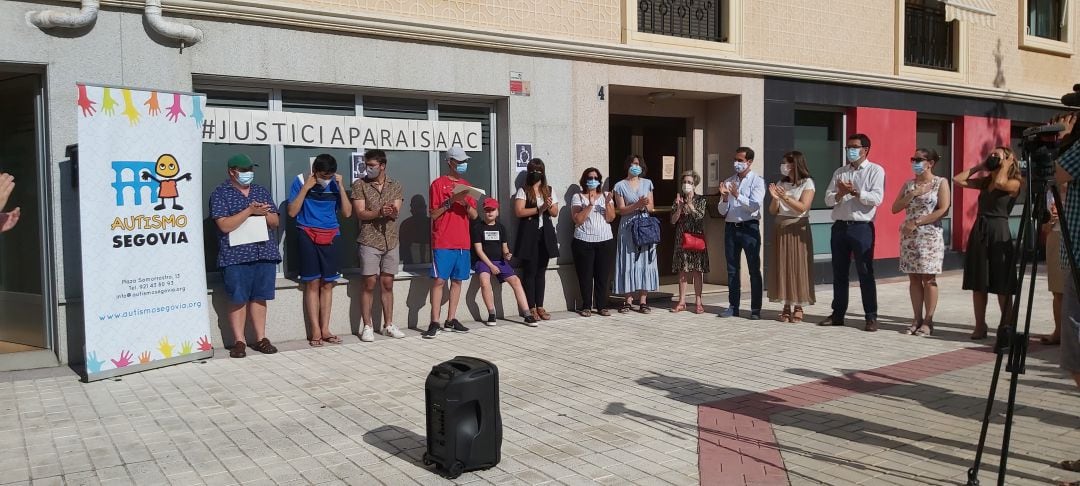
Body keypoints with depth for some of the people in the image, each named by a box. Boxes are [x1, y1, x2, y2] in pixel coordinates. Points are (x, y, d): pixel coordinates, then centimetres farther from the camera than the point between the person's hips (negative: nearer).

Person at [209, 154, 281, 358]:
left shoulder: (261, 191, 16)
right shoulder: (220, 194, 0)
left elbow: (276, 222, 15)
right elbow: (225, 225, -11)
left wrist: (264, 213, -6)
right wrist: (250, 210, -15)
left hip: (265, 252, 4)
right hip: (236, 255, -4)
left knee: (259, 297, 7)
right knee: (238, 300, -1)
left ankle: (261, 339, 14)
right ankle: (239, 342, 6)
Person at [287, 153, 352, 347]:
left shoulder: (334, 184, 4)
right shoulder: (300, 182, -3)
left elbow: (347, 212, 0)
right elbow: (292, 212, -8)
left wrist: (341, 186, -7)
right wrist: (305, 187, -14)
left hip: (330, 236, 3)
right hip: (308, 235, -3)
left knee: (327, 283, 3)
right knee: (312, 283, -3)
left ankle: (325, 329, 9)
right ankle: (315, 331, 0)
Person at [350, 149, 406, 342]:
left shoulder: (396, 186, 8)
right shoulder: (359, 184, 0)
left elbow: (396, 212, -3)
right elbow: (360, 213, -8)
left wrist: (390, 212, -26)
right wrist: (380, 213, -23)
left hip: (391, 241, 3)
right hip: (369, 241, -3)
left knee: (388, 284, 8)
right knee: (369, 284, -2)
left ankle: (388, 325, 15)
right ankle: (367, 327, 4)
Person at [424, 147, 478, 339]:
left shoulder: (466, 186, 15)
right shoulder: (438, 184, -1)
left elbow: (474, 215, 13)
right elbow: (433, 214, -5)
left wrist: (466, 203, -7)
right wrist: (450, 201, -17)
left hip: (463, 243, 6)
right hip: (443, 242, -5)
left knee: (457, 280, 7)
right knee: (439, 280, -8)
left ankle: (451, 319, 14)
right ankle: (434, 323, -7)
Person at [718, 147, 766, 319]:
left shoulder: (757, 181, -1)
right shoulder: (728, 182, 12)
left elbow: (755, 206, -14)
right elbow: (722, 211, 9)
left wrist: (737, 195, -24)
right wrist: (724, 197, -10)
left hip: (749, 227, -5)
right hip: (731, 227, 5)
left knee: (754, 269, -1)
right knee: (732, 269, 9)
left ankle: (756, 309, 4)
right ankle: (733, 306, 16)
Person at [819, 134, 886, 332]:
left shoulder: (875, 171, 1)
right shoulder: (839, 172, 15)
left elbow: (877, 198, -12)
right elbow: (828, 200, 7)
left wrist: (854, 191, -14)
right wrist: (840, 194, -12)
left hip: (862, 227, -5)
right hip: (839, 227, 5)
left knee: (865, 273, -2)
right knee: (839, 272, 10)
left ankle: (871, 317, 4)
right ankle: (837, 314, 18)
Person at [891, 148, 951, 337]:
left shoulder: (940, 183, -1)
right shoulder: (908, 184, 12)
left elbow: (943, 210, -12)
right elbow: (895, 208, 6)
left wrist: (917, 222, -15)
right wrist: (913, 194, -8)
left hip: (930, 236, -5)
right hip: (909, 236, 5)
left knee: (928, 278, -3)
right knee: (914, 278, 5)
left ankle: (928, 321, 3)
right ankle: (917, 319, 11)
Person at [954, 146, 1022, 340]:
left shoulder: (1014, 184, -2)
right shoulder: (984, 181, 13)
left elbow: (1000, 182, -23)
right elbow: (958, 179, 8)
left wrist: (1006, 164, -7)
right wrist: (979, 166, 9)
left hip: (999, 233, -6)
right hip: (979, 231, 6)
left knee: (1002, 286, -1)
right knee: (978, 284, 7)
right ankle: (980, 326, 15)